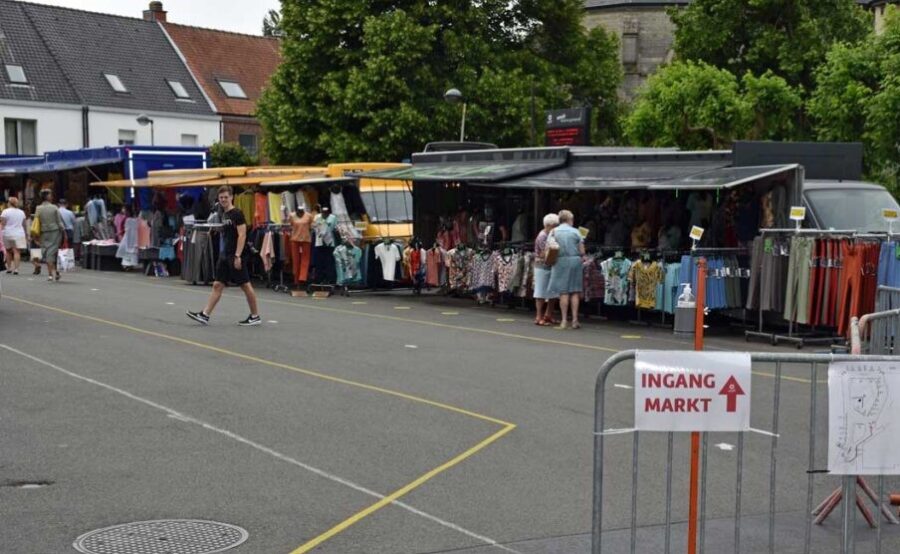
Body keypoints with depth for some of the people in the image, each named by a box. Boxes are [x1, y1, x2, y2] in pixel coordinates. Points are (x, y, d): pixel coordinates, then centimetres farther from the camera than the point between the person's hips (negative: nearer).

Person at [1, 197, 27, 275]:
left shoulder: (5, 211, -6)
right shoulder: (21, 212, 7)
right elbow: (24, 224, 14)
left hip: (8, 234, -1)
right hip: (19, 234, 1)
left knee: (8, 251, 16)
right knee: (17, 252, -5)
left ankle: (9, 268, 19)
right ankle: (16, 269, -15)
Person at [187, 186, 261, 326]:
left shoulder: (237, 214, -10)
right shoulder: (224, 214, 15)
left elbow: (242, 235, -16)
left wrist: (237, 256, -22)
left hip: (236, 256, -8)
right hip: (225, 256, 8)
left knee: (245, 285, -1)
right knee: (217, 285, 5)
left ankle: (255, 316, 8)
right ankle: (205, 315, 3)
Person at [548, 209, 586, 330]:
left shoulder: (554, 232, 1)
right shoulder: (576, 232, 1)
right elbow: (582, 252, 0)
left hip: (560, 261, 0)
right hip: (575, 261, 0)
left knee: (563, 292, 3)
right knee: (575, 291, 5)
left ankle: (564, 320, 3)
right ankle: (575, 320, 4)